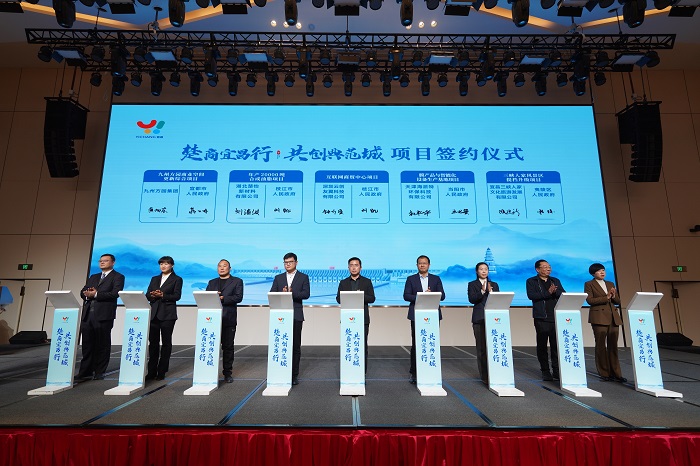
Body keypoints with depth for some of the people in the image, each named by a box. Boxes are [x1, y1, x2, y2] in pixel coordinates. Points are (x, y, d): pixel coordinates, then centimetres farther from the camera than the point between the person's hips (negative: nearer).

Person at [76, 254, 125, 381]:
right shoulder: (93, 277, 24)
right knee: (87, 344, 8)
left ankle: (99, 372, 8)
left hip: (104, 315, -6)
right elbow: (82, 291, 17)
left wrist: (96, 294, -14)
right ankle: (86, 371, 15)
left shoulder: (117, 277, 2)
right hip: (87, 314, 6)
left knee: (102, 345, 0)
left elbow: (115, 293, -11)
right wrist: (87, 294, -6)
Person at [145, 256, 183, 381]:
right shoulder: (154, 279, 19)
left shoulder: (177, 279, 5)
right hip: (154, 313, 4)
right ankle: (152, 371, 9)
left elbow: (177, 296, -6)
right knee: (153, 342, 3)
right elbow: (147, 295, 12)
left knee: (166, 342, 0)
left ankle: (162, 372, 6)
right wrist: (153, 295, -10)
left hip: (168, 314, -4)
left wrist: (162, 295, -17)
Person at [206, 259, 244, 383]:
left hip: (229, 318, -3)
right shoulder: (212, 282, 20)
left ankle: (228, 373, 9)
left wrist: (222, 299, -12)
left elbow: (238, 297, -6)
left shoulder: (237, 281, 7)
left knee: (228, 347, 1)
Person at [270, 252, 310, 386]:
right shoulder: (278, 278, 15)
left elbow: (306, 294, -6)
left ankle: (294, 375, 10)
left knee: (295, 346, 2)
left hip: (296, 315, -2)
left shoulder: (303, 277, 7)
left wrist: (292, 293, -18)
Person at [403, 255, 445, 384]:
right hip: (416, 315, -1)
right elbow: (406, 296, -1)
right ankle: (414, 372, 9)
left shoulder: (436, 279, 12)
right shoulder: (411, 279, 8)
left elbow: (442, 295, 4)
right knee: (415, 344, 1)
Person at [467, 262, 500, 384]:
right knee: (481, 347, -3)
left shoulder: (494, 285, 16)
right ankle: (484, 375, 3)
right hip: (479, 319, -2)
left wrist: (490, 291, -10)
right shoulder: (472, 285, 8)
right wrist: (482, 291, -18)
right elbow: (472, 299, -6)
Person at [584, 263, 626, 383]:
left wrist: (613, 296, -5)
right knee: (601, 345, -1)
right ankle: (604, 374, 6)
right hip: (599, 317, -5)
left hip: (613, 317, 5)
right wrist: (606, 297, -13)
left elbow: (618, 301, 16)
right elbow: (589, 300, -8)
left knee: (613, 346, 4)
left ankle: (616, 373, 9)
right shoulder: (589, 284, 3)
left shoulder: (610, 284, 19)